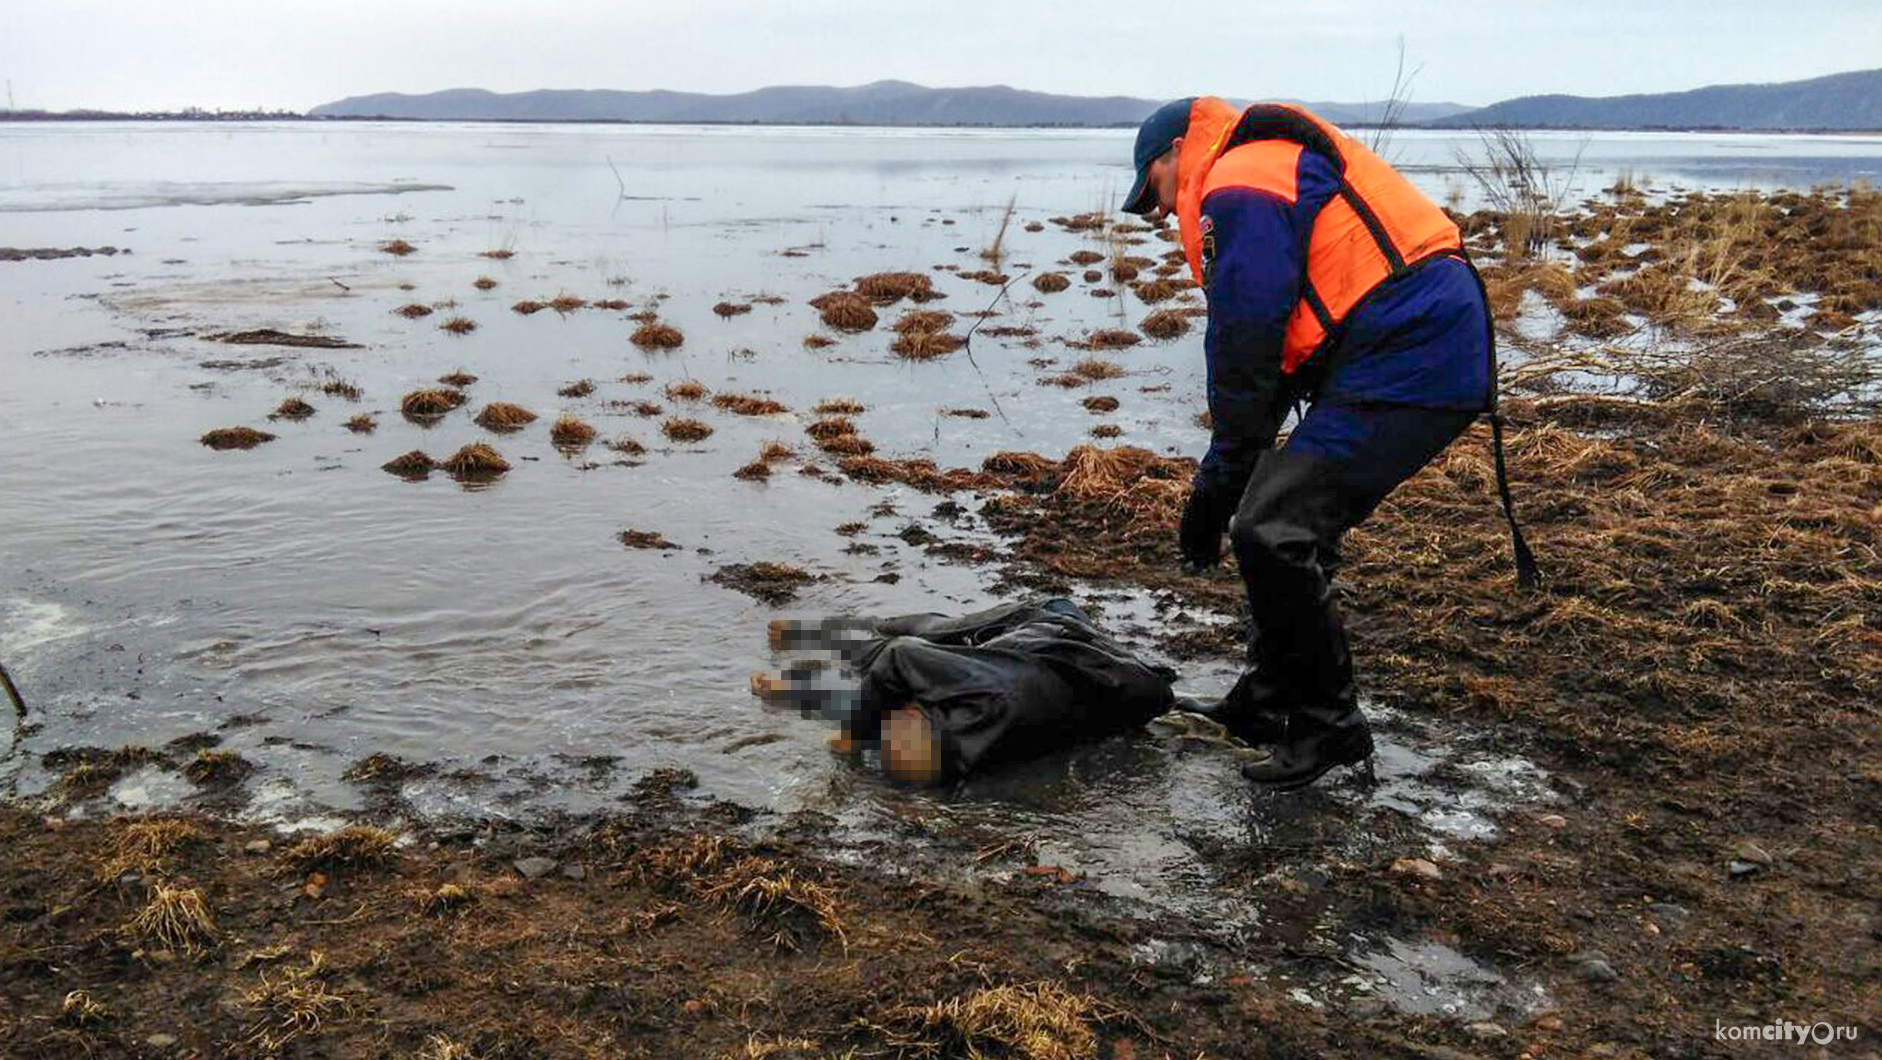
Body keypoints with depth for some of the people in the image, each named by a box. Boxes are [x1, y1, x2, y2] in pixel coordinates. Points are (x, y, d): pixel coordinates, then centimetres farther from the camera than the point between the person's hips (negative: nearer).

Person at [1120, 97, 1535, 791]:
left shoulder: (1239, 186, -7)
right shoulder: (1275, 169, 27)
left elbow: (1246, 350, -12)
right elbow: (1277, 348, 24)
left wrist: (1220, 480, -4)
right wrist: (1224, 478, 19)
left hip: (1404, 364, -11)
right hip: (1443, 351, 11)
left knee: (1273, 531, -13)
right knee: (1290, 524, 16)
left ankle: (1327, 730, 0)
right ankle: (1266, 706, 26)